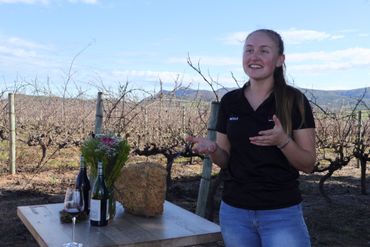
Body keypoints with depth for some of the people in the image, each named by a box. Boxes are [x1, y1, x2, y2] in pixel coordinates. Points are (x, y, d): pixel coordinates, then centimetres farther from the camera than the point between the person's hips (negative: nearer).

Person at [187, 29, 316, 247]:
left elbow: (309, 164, -6)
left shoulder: (295, 101, -8)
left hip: (281, 213, -3)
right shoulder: (229, 101, 1)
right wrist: (211, 149, -14)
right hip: (234, 211, 3)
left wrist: (282, 141, -24)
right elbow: (225, 160, 7)